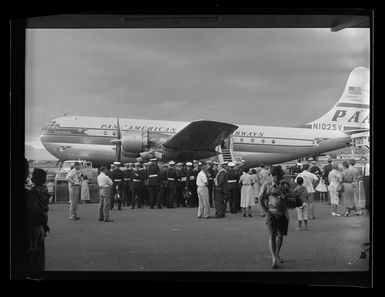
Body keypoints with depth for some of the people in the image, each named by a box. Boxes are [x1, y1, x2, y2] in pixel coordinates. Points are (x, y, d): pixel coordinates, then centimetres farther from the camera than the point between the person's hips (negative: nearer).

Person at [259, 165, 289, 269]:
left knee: (280, 235, 11)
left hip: (283, 213, 4)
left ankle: (277, 255, 31)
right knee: (272, 235, -10)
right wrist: (267, 211, -9)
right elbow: (261, 199, -3)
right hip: (272, 213, -4)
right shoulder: (267, 185, -6)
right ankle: (274, 259, -13)